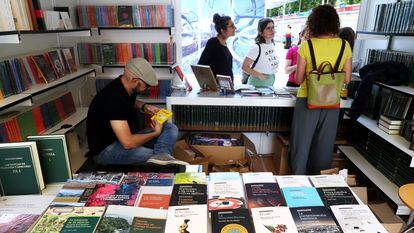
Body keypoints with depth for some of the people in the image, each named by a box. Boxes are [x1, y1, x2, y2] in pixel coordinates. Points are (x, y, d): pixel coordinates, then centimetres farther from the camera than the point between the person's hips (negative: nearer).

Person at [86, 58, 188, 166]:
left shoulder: (127, 85, -1)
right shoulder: (113, 98, -28)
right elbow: (128, 143, -31)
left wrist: (144, 107, 5)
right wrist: (156, 133, -14)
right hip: (106, 149, -9)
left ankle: (161, 155, -35)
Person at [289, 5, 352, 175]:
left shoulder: (306, 46, -10)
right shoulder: (345, 46, -2)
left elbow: (299, 79, -7)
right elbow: (347, 79, 3)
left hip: (307, 100, -3)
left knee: (301, 145, 10)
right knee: (324, 146, 16)